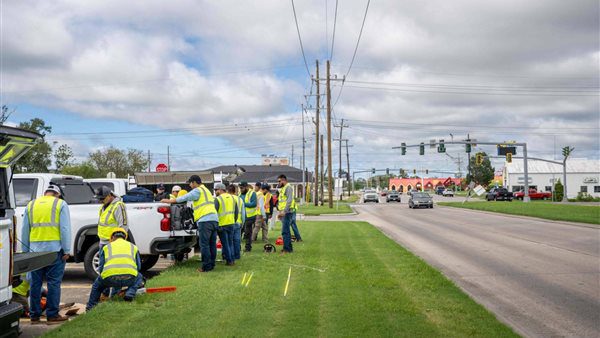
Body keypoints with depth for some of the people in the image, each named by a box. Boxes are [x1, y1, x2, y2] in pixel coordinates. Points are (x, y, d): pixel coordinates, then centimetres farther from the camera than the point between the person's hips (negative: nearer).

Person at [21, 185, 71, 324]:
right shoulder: (61, 204, 2)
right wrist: (66, 250, -4)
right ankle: (52, 315, 2)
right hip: (54, 248, -4)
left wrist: (25, 250, 19)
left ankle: (34, 315, 15)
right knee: (54, 282, 1)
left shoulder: (31, 205, 14)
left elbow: (24, 230, 15)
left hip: (35, 249, 4)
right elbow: (65, 229, -6)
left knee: (35, 282, 11)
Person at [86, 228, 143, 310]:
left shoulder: (107, 247, 27)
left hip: (110, 278, 0)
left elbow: (101, 267, 28)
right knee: (139, 277, 34)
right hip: (129, 278, 0)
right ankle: (130, 293, 11)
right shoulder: (133, 246, 28)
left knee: (97, 284, 34)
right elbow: (138, 267, 32)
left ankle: (90, 307, 35)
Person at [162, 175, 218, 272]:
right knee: (212, 244, 10)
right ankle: (211, 264, 13)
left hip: (205, 220, -9)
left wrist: (169, 201, -1)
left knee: (204, 244, -6)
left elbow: (185, 198, -7)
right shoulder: (206, 190, 28)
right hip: (214, 219, 9)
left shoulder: (198, 190, -2)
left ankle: (206, 266, -5)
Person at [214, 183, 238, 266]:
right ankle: (232, 259, 17)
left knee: (225, 243, 3)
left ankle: (229, 260, 4)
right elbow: (236, 212, 15)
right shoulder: (232, 198, 11)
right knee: (230, 243, 16)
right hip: (231, 223, 6)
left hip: (222, 224, -6)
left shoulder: (218, 199, -10)